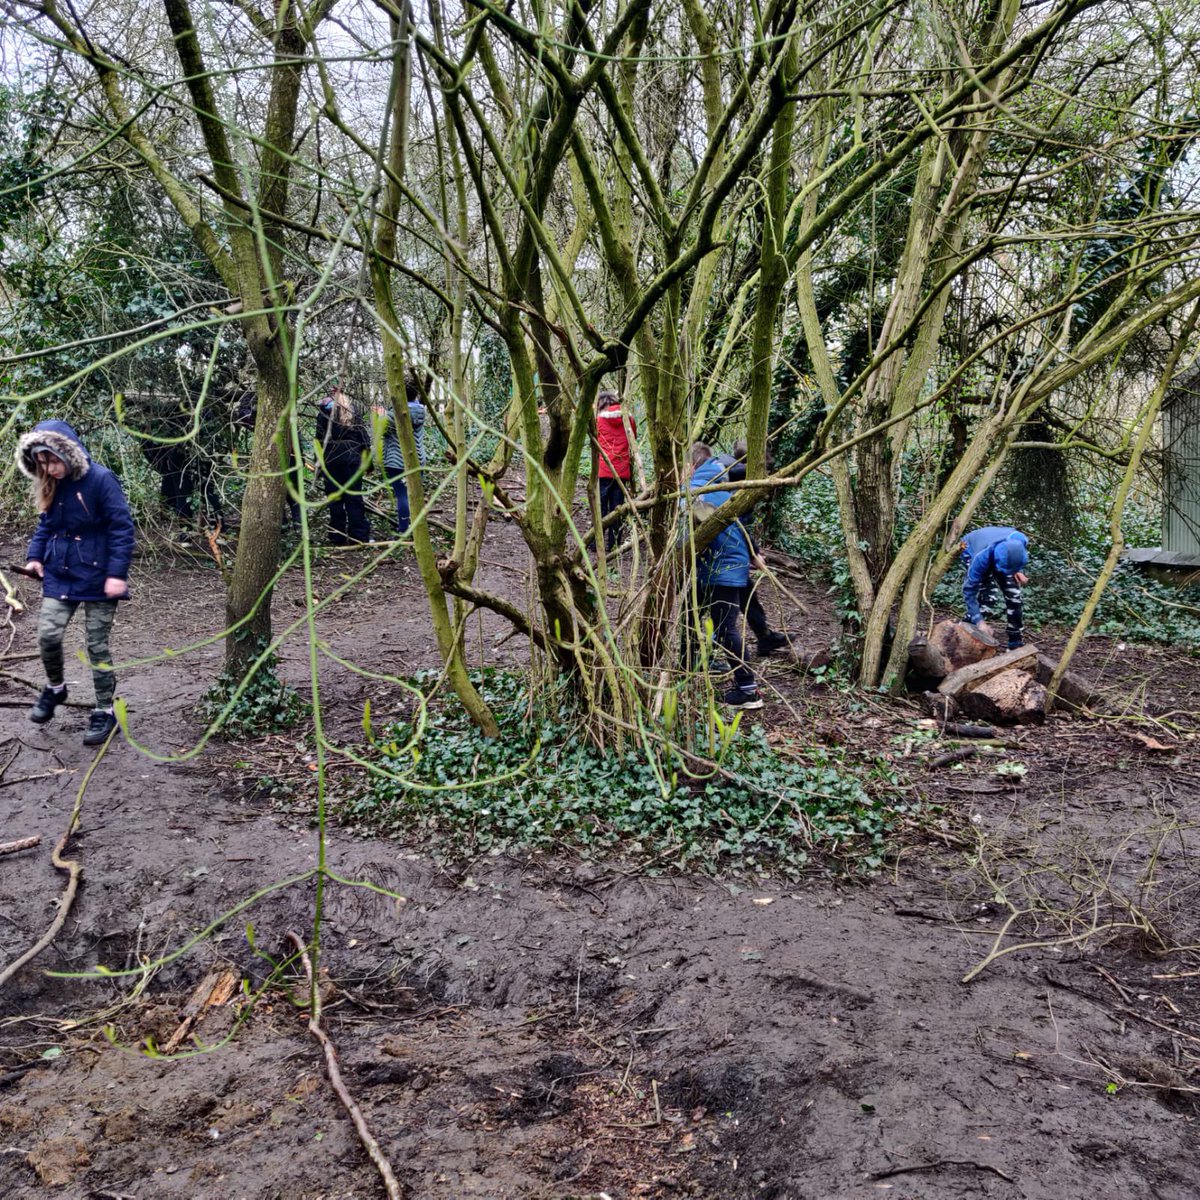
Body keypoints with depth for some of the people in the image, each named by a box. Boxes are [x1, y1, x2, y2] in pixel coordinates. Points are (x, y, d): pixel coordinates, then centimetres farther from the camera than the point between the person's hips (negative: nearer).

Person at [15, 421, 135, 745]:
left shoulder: (100, 479, -15)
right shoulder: (51, 486, 4)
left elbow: (122, 528, -16)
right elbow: (46, 526, 17)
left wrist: (117, 573, -20)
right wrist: (35, 556, 2)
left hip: (97, 579, -5)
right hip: (59, 576, 5)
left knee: (97, 647, 2)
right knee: (48, 635, -5)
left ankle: (104, 711, 15)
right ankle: (54, 688, 23)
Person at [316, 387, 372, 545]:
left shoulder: (324, 414, 2)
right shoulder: (354, 415, 9)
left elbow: (320, 440, -2)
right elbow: (365, 440, 6)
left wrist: (319, 462, 2)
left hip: (331, 460, -1)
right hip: (352, 459, 2)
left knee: (335, 498, 3)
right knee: (354, 498, 3)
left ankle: (337, 537, 4)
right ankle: (359, 536, 0)